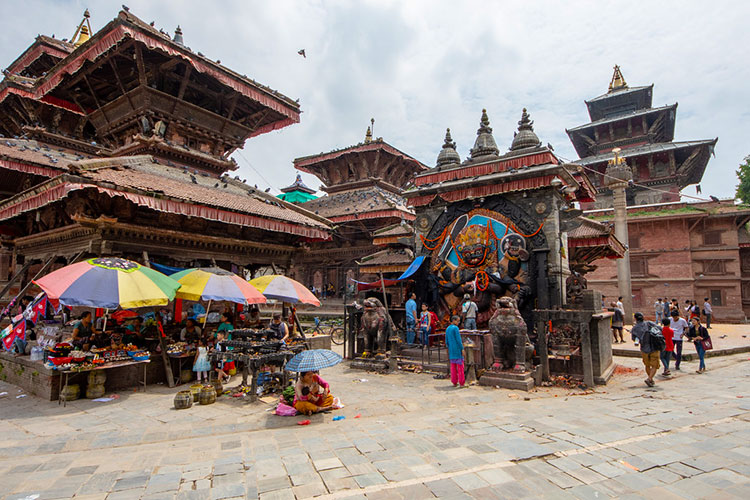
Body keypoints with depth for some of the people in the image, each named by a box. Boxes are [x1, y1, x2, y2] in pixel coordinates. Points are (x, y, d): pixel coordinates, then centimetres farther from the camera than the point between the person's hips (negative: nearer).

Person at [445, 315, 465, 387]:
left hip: (451, 351, 7)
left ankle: (454, 382, 12)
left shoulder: (447, 329, 11)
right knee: (460, 365, -2)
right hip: (457, 350, -7)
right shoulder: (455, 328, -11)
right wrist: (462, 349, -11)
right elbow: (458, 340, -15)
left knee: (453, 366, 9)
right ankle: (461, 383, -2)